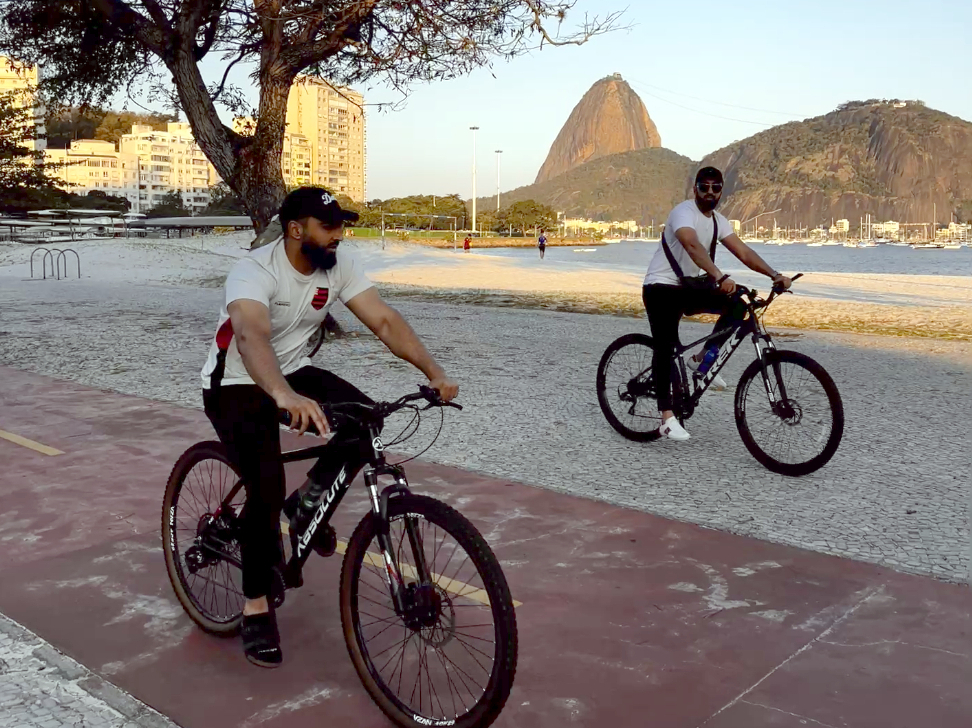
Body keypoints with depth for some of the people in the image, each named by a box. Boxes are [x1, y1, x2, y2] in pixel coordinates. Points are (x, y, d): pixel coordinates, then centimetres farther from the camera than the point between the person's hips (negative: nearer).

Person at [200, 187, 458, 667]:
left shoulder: (339, 265, -10)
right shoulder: (255, 270, -28)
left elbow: (384, 320, -16)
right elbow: (252, 336, -47)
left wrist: (434, 371, -30)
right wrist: (284, 397, -66)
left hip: (291, 373, 6)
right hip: (236, 385, -6)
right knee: (267, 492, -21)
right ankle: (256, 609, -1)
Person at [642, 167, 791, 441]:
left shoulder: (718, 221, 7)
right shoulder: (684, 212, -18)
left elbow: (743, 252, -1)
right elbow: (692, 245, -38)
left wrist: (774, 275, -15)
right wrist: (719, 278, -51)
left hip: (688, 288, 7)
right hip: (661, 287, -7)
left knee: (737, 305, -11)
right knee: (666, 346, -17)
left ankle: (703, 359, 1)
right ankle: (667, 419, -16)